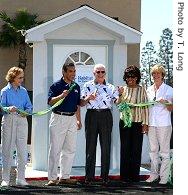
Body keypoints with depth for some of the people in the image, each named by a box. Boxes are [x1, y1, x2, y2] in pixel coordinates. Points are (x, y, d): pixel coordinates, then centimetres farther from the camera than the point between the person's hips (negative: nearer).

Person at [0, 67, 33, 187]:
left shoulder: (23, 91, 12)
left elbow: (29, 107, 12)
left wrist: (26, 112, -10)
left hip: (22, 121, 3)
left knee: (23, 151, 1)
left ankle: (21, 178, 10)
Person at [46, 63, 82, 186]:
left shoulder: (76, 87, 14)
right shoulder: (57, 85, -4)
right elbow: (50, 101, -13)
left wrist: (79, 120, 16)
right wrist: (62, 95, -27)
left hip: (72, 119, 6)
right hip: (59, 118, -6)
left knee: (70, 149, 6)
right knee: (55, 149, -4)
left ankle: (65, 177, 14)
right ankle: (53, 178, 0)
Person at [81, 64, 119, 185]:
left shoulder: (110, 87, 8)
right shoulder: (87, 86, 8)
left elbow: (118, 102, -1)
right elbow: (81, 103, 7)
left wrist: (120, 94, -20)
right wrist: (88, 98, -12)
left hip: (106, 116, 1)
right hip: (92, 116, 0)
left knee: (106, 146, 2)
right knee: (90, 145, 0)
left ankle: (105, 175, 9)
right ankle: (89, 176, 5)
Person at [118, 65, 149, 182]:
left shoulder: (141, 90, 3)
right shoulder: (123, 89, 8)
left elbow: (145, 107, 2)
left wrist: (145, 123, -3)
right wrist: (120, 95, -14)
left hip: (138, 123, -1)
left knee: (136, 149, 0)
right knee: (125, 149, 2)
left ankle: (135, 176, 7)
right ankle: (125, 175, 8)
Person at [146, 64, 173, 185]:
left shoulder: (168, 90, -1)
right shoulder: (149, 90, 13)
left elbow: (171, 109, -3)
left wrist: (165, 102, -22)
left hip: (164, 124, -5)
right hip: (151, 124, 5)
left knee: (164, 151, -3)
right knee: (153, 150, 9)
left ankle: (164, 176, 1)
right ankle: (154, 173, 17)